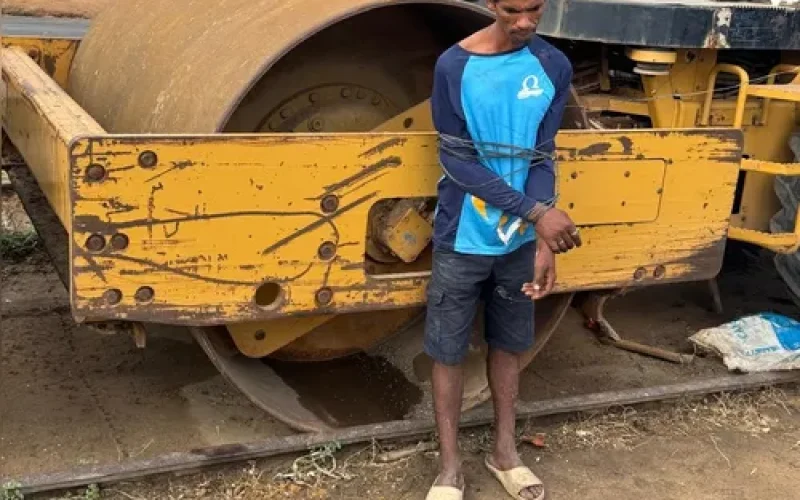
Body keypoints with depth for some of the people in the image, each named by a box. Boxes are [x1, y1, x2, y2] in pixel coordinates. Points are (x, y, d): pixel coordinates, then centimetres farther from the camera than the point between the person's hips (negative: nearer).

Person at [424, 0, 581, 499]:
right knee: (449, 351, 6)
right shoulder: (454, 66, -13)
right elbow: (457, 160, -14)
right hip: (463, 240, -3)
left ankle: (505, 449, 33)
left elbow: (542, 156, -5)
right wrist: (537, 212, -20)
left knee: (509, 344, 16)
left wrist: (543, 242, -17)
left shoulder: (554, 66, -4)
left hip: (519, 240, 3)